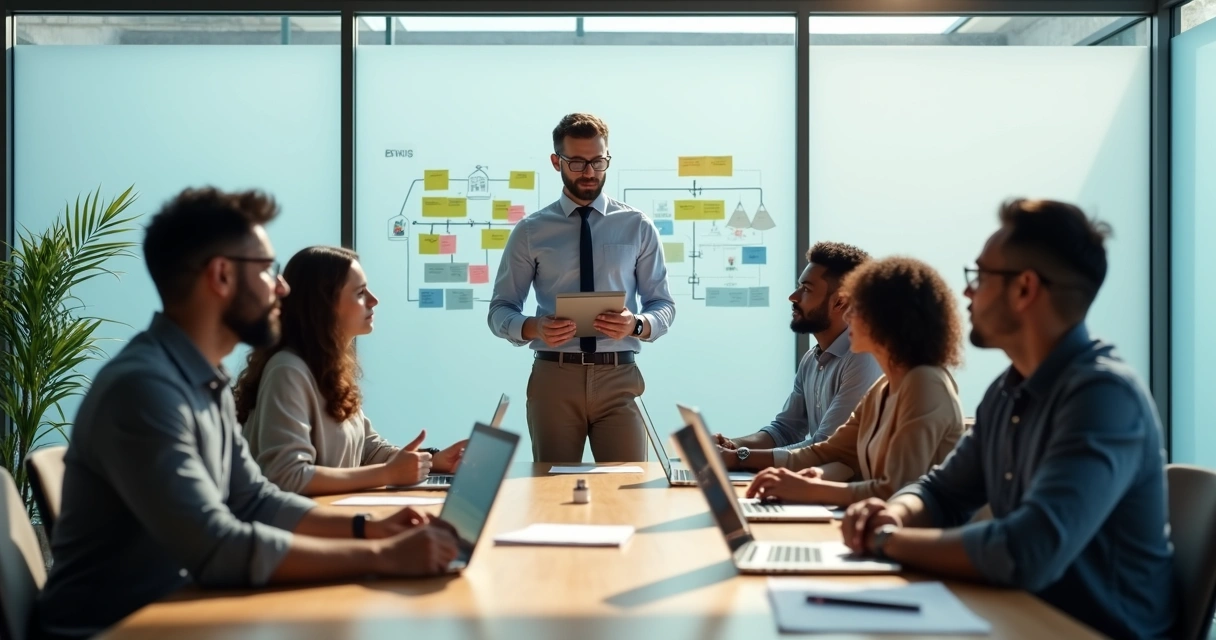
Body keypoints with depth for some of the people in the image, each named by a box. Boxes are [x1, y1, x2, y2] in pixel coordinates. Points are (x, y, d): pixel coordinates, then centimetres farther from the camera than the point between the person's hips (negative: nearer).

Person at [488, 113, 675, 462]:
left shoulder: (638, 226, 7)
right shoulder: (530, 232, 4)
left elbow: (664, 305, 7)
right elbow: (500, 310, 5)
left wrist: (637, 325, -16)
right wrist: (533, 327, -17)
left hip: (619, 377, 1)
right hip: (554, 377, 0)